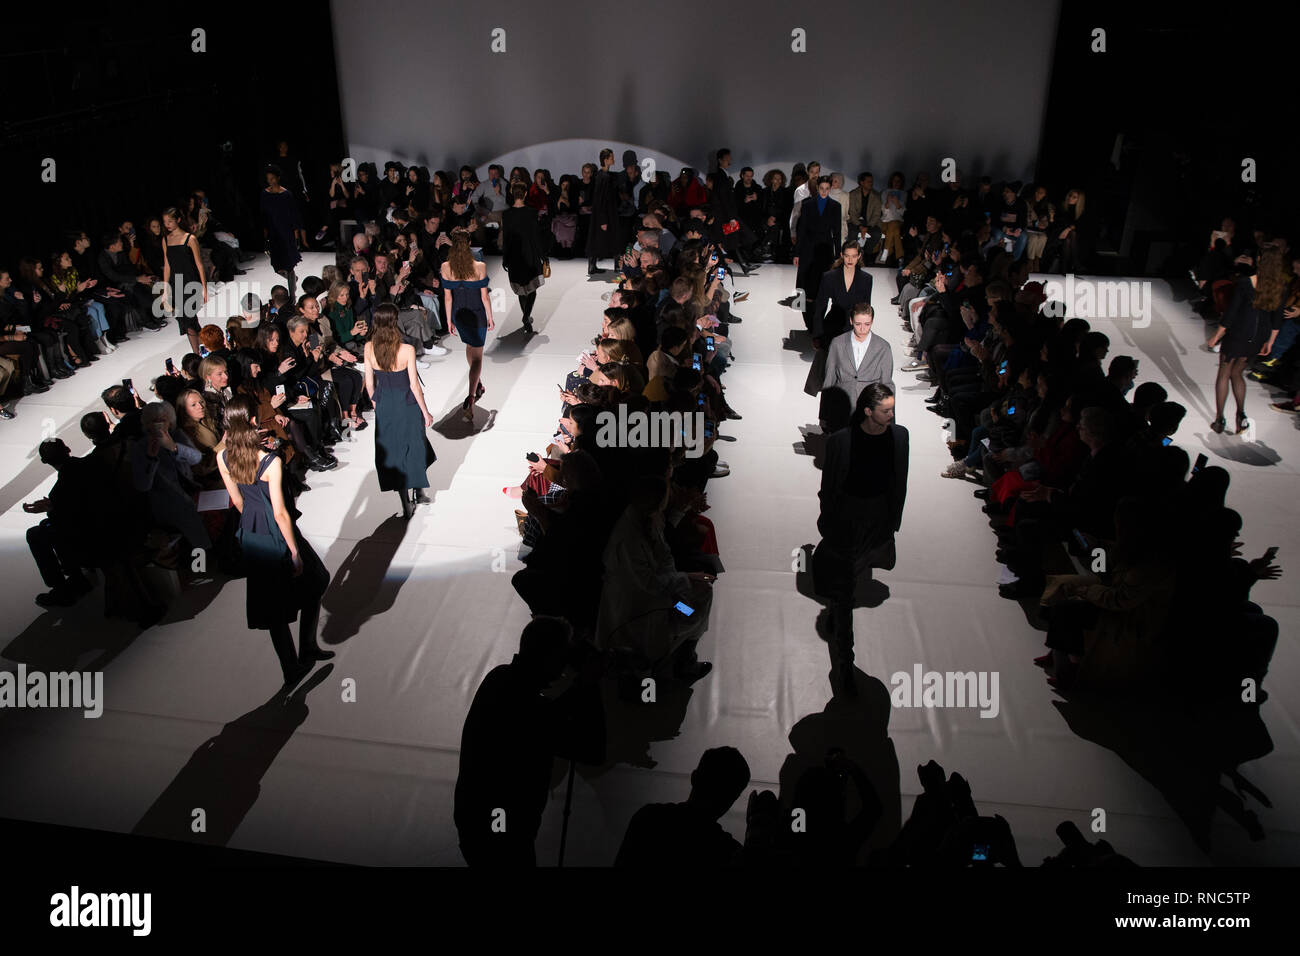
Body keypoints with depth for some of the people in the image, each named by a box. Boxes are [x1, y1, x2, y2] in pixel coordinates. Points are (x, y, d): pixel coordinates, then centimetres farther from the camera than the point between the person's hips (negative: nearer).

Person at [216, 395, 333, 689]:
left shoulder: (222, 458, -5)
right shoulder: (271, 461, -23)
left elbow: (237, 501, 7)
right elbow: (280, 512, -21)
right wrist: (296, 552, -13)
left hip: (249, 535, 6)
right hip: (276, 533, -6)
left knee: (272, 603, 15)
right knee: (313, 583, 20)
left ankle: (290, 669, 23)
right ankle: (308, 648, 27)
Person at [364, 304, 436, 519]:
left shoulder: (369, 348, -10)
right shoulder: (406, 350, -21)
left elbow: (369, 383, -1)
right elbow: (414, 385, -15)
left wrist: (376, 404, 16)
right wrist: (426, 412, -3)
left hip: (384, 406, 3)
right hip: (406, 404, -3)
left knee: (392, 451, 15)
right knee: (413, 447, 19)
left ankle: (406, 503, 22)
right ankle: (418, 491, 33)